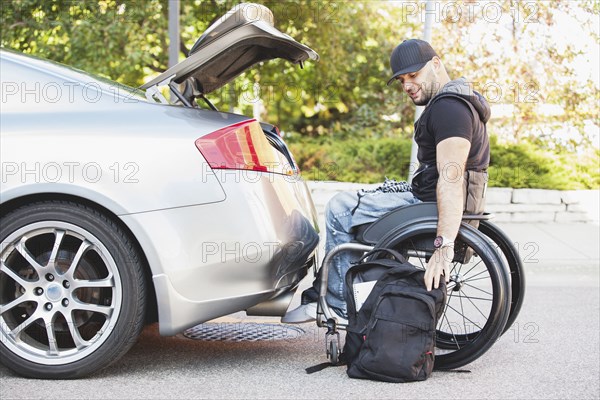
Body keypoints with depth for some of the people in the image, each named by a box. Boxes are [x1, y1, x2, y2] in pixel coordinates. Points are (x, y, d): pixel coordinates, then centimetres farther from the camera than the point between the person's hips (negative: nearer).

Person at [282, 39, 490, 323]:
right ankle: (322, 294, 19)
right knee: (354, 202, 21)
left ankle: (341, 302, 2)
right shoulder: (460, 99, 16)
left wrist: (444, 246, -37)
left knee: (340, 209, -6)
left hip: (433, 204, -11)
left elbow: (451, 180, -31)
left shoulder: (448, 107, -20)